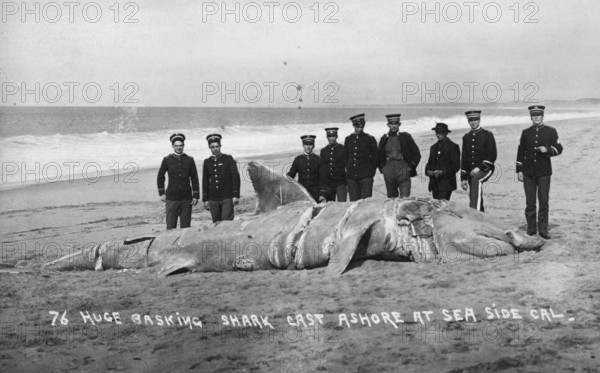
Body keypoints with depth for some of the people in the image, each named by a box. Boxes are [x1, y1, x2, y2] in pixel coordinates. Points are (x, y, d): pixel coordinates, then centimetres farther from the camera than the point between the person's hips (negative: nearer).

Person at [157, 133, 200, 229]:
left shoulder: (189, 160, 5)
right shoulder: (167, 160, 3)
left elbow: (194, 179, 6)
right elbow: (160, 177, 13)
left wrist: (196, 196, 1)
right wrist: (161, 193, 7)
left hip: (187, 199, 1)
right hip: (171, 199, -1)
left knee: (185, 227, 4)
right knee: (171, 227, -3)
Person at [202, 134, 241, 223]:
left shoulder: (228, 159, 0)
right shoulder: (207, 162, 9)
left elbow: (236, 177, -3)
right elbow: (205, 182, 12)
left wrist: (236, 196, -10)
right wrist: (205, 199, 8)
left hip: (227, 198, -3)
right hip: (213, 199, 3)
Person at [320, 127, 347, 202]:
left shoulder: (343, 149, 0)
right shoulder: (323, 151, 9)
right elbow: (322, 169, 11)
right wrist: (323, 186, 6)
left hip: (341, 184, -3)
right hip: (328, 184, 3)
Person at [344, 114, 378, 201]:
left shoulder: (370, 139, 3)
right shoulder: (348, 139, 10)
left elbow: (375, 157, 8)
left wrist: (371, 170, 5)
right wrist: (348, 170, 11)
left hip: (366, 176, -2)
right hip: (351, 177, 3)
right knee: (354, 201, 1)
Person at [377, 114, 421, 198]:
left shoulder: (405, 137, 3)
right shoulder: (384, 139, 9)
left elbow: (417, 154, 8)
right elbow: (379, 156, 21)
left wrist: (411, 166, 0)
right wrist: (382, 168, 8)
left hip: (403, 170, -3)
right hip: (388, 172, 3)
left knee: (405, 198, -12)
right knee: (391, 198, 7)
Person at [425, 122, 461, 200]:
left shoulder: (453, 147, -1)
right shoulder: (434, 147, 20)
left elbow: (456, 166, -6)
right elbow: (430, 163, 22)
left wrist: (442, 172, -18)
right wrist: (428, 171, -1)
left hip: (446, 184, -6)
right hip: (434, 184, 6)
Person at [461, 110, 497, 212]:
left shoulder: (488, 135, 0)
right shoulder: (466, 137, 14)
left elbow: (492, 156, -7)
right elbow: (464, 158, 15)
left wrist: (479, 167, -19)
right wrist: (463, 178, 10)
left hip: (485, 169, -6)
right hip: (471, 172, 6)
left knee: (476, 179, -36)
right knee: (474, 198, 7)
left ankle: (475, 211, -47)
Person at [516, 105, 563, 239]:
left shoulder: (550, 131, 3)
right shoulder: (525, 132, 8)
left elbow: (559, 149, 3)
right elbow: (521, 152, 10)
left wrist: (547, 150, -16)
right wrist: (519, 170, 5)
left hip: (544, 172, -1)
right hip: (528, 172, 1)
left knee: (544, 202, 0)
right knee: (530, 202, 4)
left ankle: (543, 229, 7)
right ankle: (531, 228, 12)